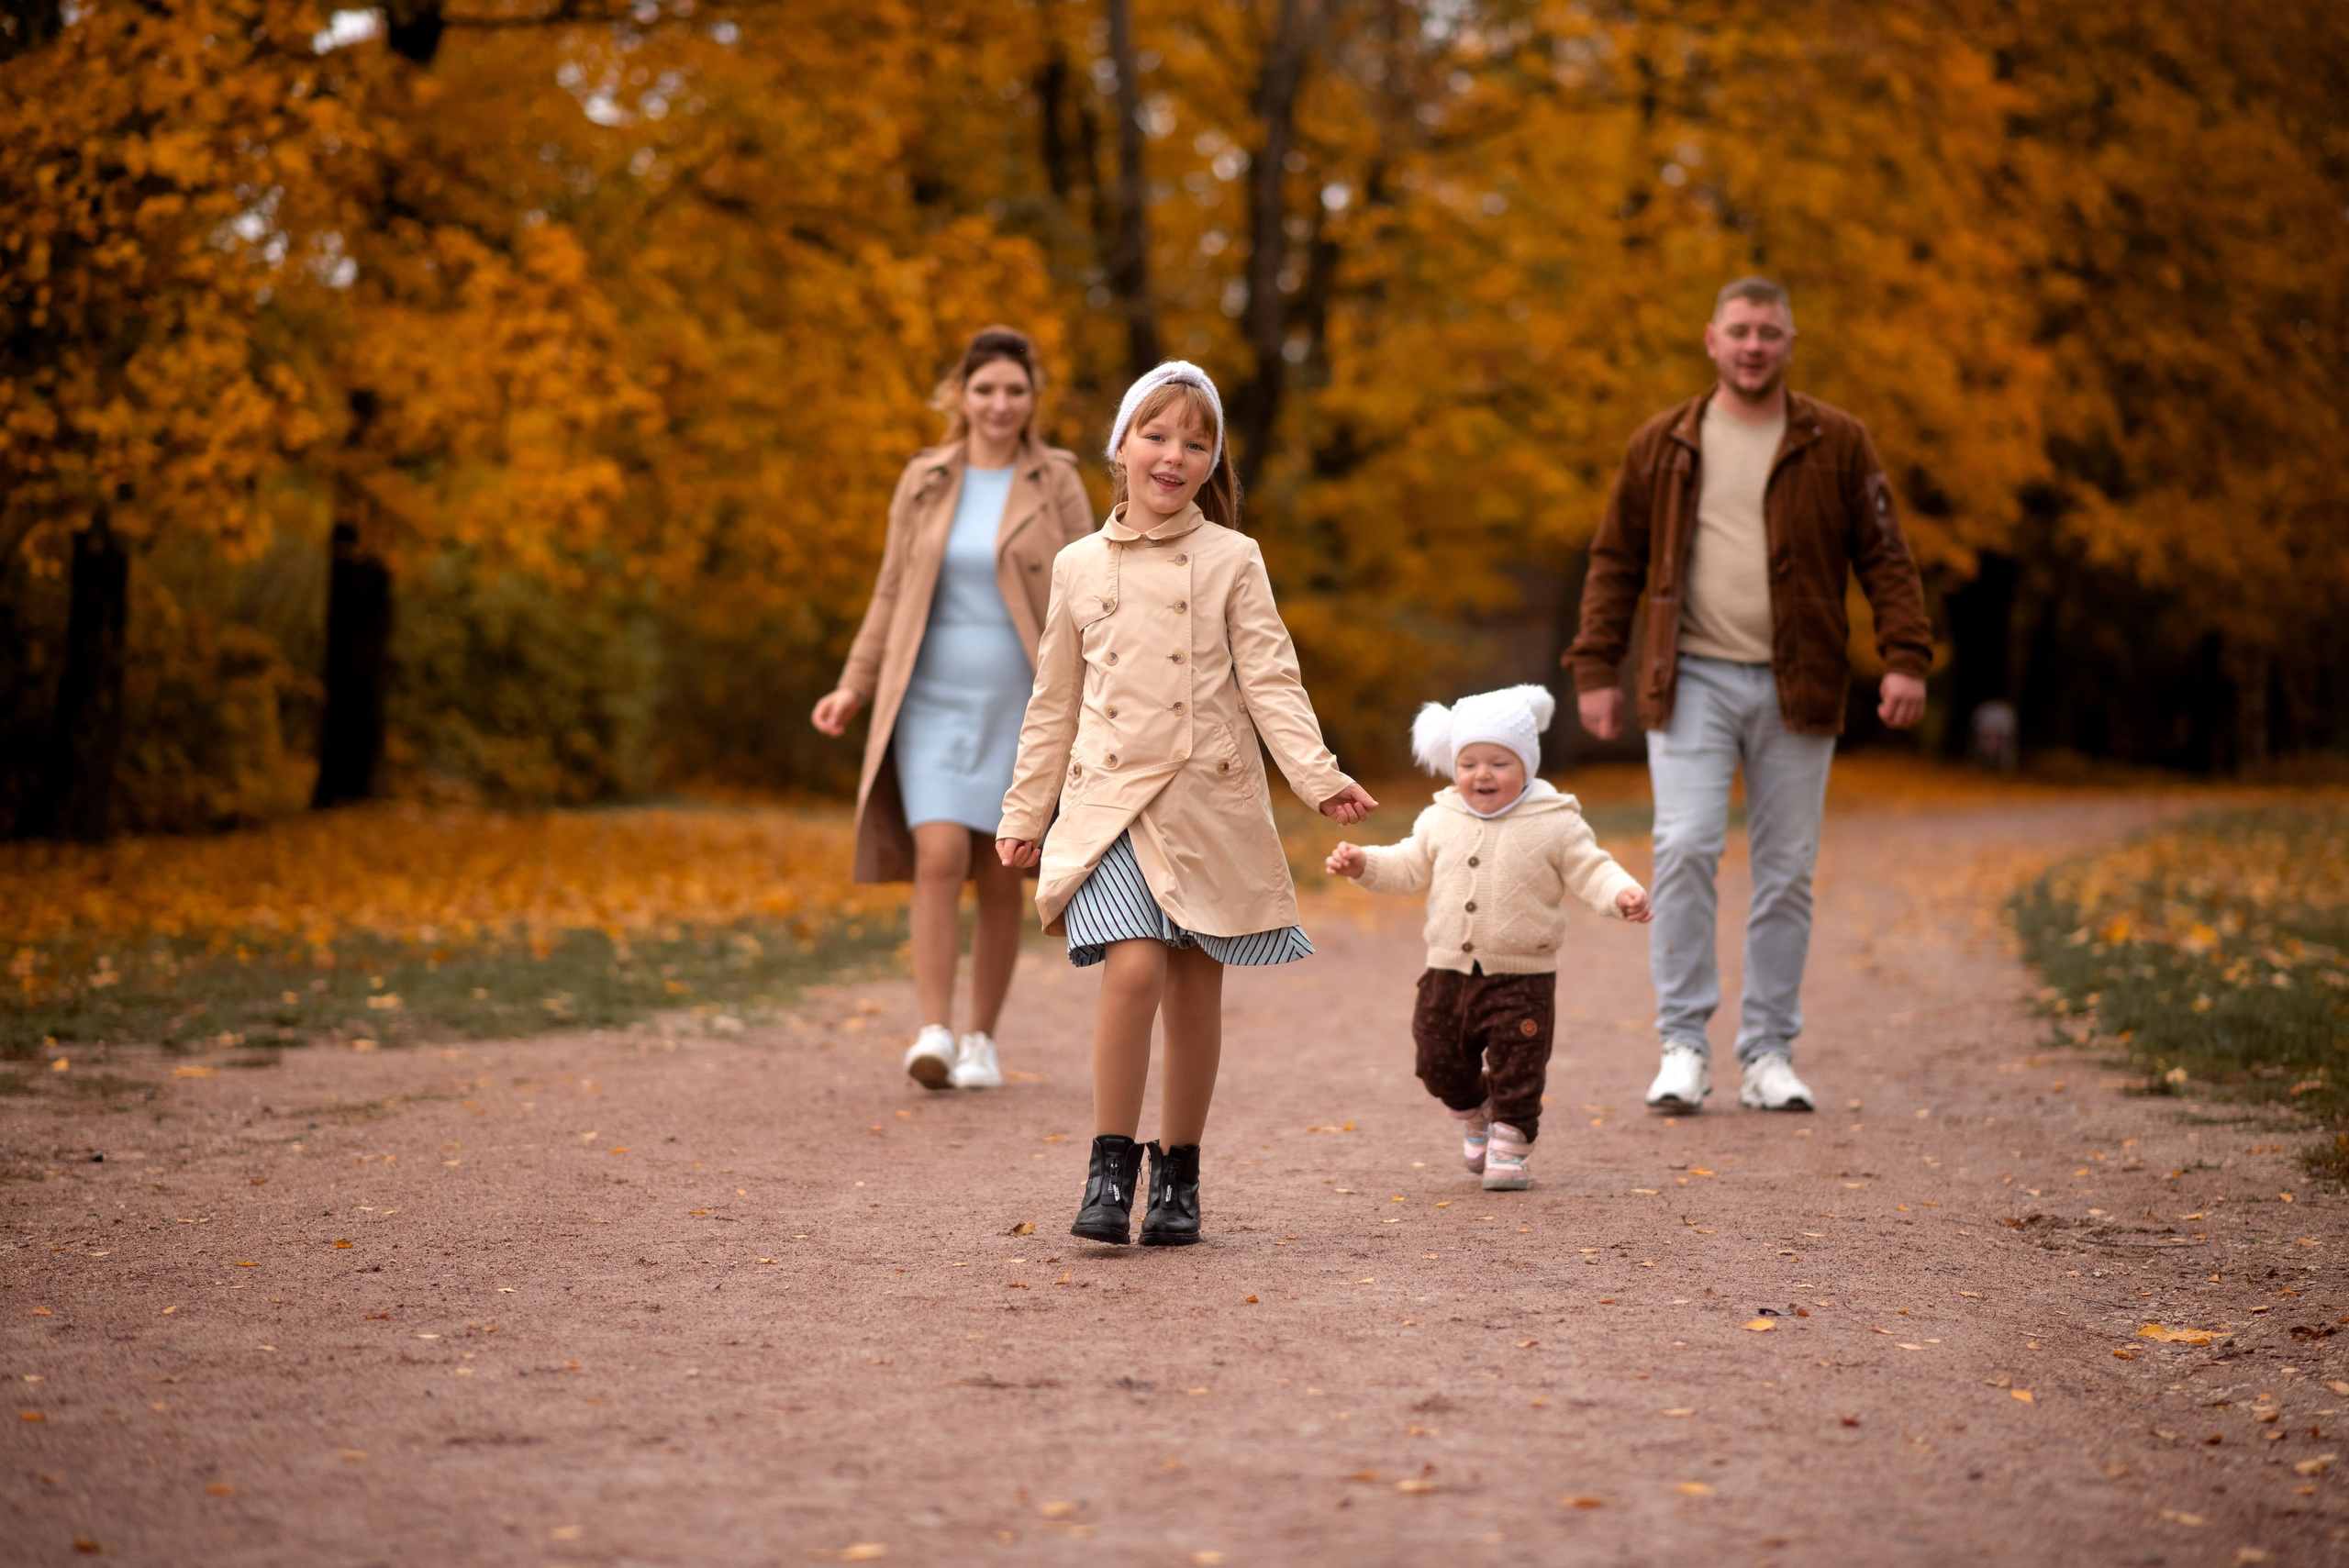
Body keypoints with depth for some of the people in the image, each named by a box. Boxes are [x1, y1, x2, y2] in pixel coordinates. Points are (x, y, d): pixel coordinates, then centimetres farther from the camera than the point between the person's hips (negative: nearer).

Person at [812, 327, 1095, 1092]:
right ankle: (933, 1034, -16)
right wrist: (855, 687, 0)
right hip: (933, 703, 1)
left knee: (997, 874, 4)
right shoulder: (924, 481, 5)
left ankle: (981, 1042, 16)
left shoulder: (1057, 483, 0)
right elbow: (892, 595, 9)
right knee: (939, 856, -16)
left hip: (1017, 705, -1)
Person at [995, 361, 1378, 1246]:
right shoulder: (1079, 567, 8)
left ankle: (1179, 1175, 20)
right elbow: (1054, 705, 14)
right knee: (1135, 968, -18)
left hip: (1211, 806, 0)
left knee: (1196, 990, 5)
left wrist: (1318, 776, -17)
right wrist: (1023, 815, 14)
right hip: (1111, 802, 0)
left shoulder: (1232, 560, 3)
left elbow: (1270, 679, -3)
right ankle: (1110, 1169, -7)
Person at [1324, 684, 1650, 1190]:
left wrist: (1623, 893, -28)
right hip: (1450, 972, 4)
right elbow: (1409, 869, 15)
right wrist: (1362, 863, 0)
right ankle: (1476, 1117, 38)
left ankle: (1509, 1148, 18)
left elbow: (1590, 870, -9)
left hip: (1522, 979, -4)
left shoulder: (1555, 824, -8)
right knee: (1440, 1062, 11)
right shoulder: (1441, 820, 4)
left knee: (1517, 1069, 1)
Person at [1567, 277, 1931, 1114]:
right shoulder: (1663, 444, 7)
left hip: (1796, 687, 1)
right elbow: (1615, 562, 10)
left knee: (1787, 871, 4)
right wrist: (1596, 668, 3)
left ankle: (1769, 1054, 12)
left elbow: (1885, 556, 5)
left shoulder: (1838, 443, 6)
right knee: (1684, 849, -12)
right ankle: (1683, 1044, -3)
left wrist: (1906, 657, -7)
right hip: (1692, 679, -1)